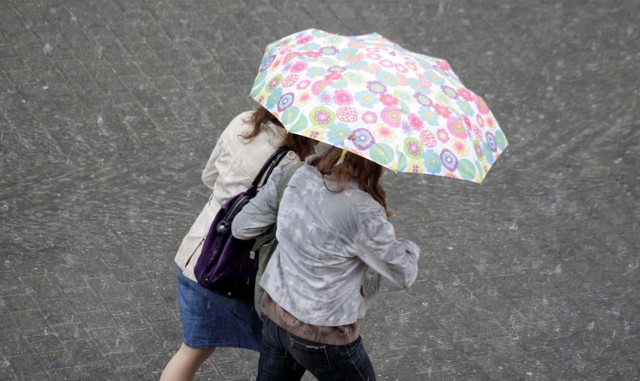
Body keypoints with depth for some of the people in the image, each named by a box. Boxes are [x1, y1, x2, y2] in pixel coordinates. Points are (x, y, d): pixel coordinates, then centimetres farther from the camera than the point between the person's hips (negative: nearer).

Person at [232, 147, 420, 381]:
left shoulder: (295, 175, -9)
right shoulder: (362, 212, -25)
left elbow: (241, 227, 1)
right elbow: (403, 276, -15)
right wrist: (410, 249, 6)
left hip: (274, 315, 6)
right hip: (323, 335, -6)